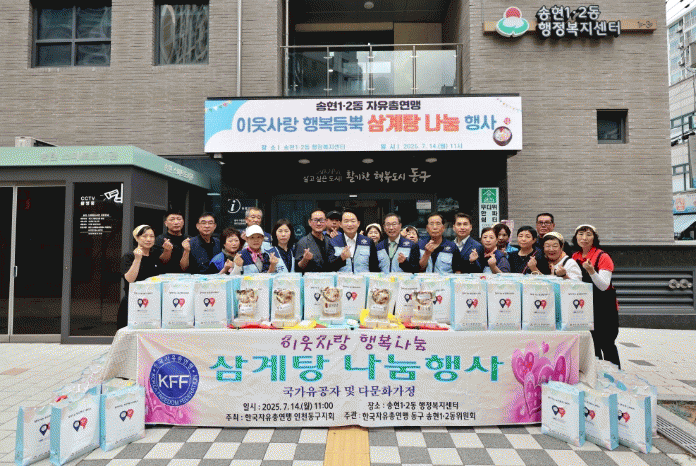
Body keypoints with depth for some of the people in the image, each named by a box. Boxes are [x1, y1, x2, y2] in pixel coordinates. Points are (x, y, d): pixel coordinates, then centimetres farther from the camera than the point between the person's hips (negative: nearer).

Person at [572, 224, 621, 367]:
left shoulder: (602, 257, -12)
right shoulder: (575, 257, 6)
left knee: (607, 345, -2)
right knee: (591, 345, 11)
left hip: (604, 307, -6)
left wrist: (591, 271, -34)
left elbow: (604, 286, -20)